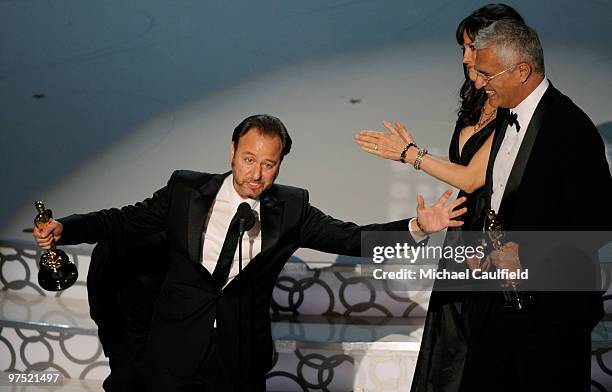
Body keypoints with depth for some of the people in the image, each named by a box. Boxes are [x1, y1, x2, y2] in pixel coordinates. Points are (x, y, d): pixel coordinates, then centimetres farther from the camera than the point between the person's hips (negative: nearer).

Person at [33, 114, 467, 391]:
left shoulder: (290, 209, 0)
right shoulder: (186, 190, 0)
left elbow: (352, 237, -6)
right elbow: (125, 221, 1)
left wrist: (416, 226, -20)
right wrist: (64, 227, -14)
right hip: (179, 353, 0)